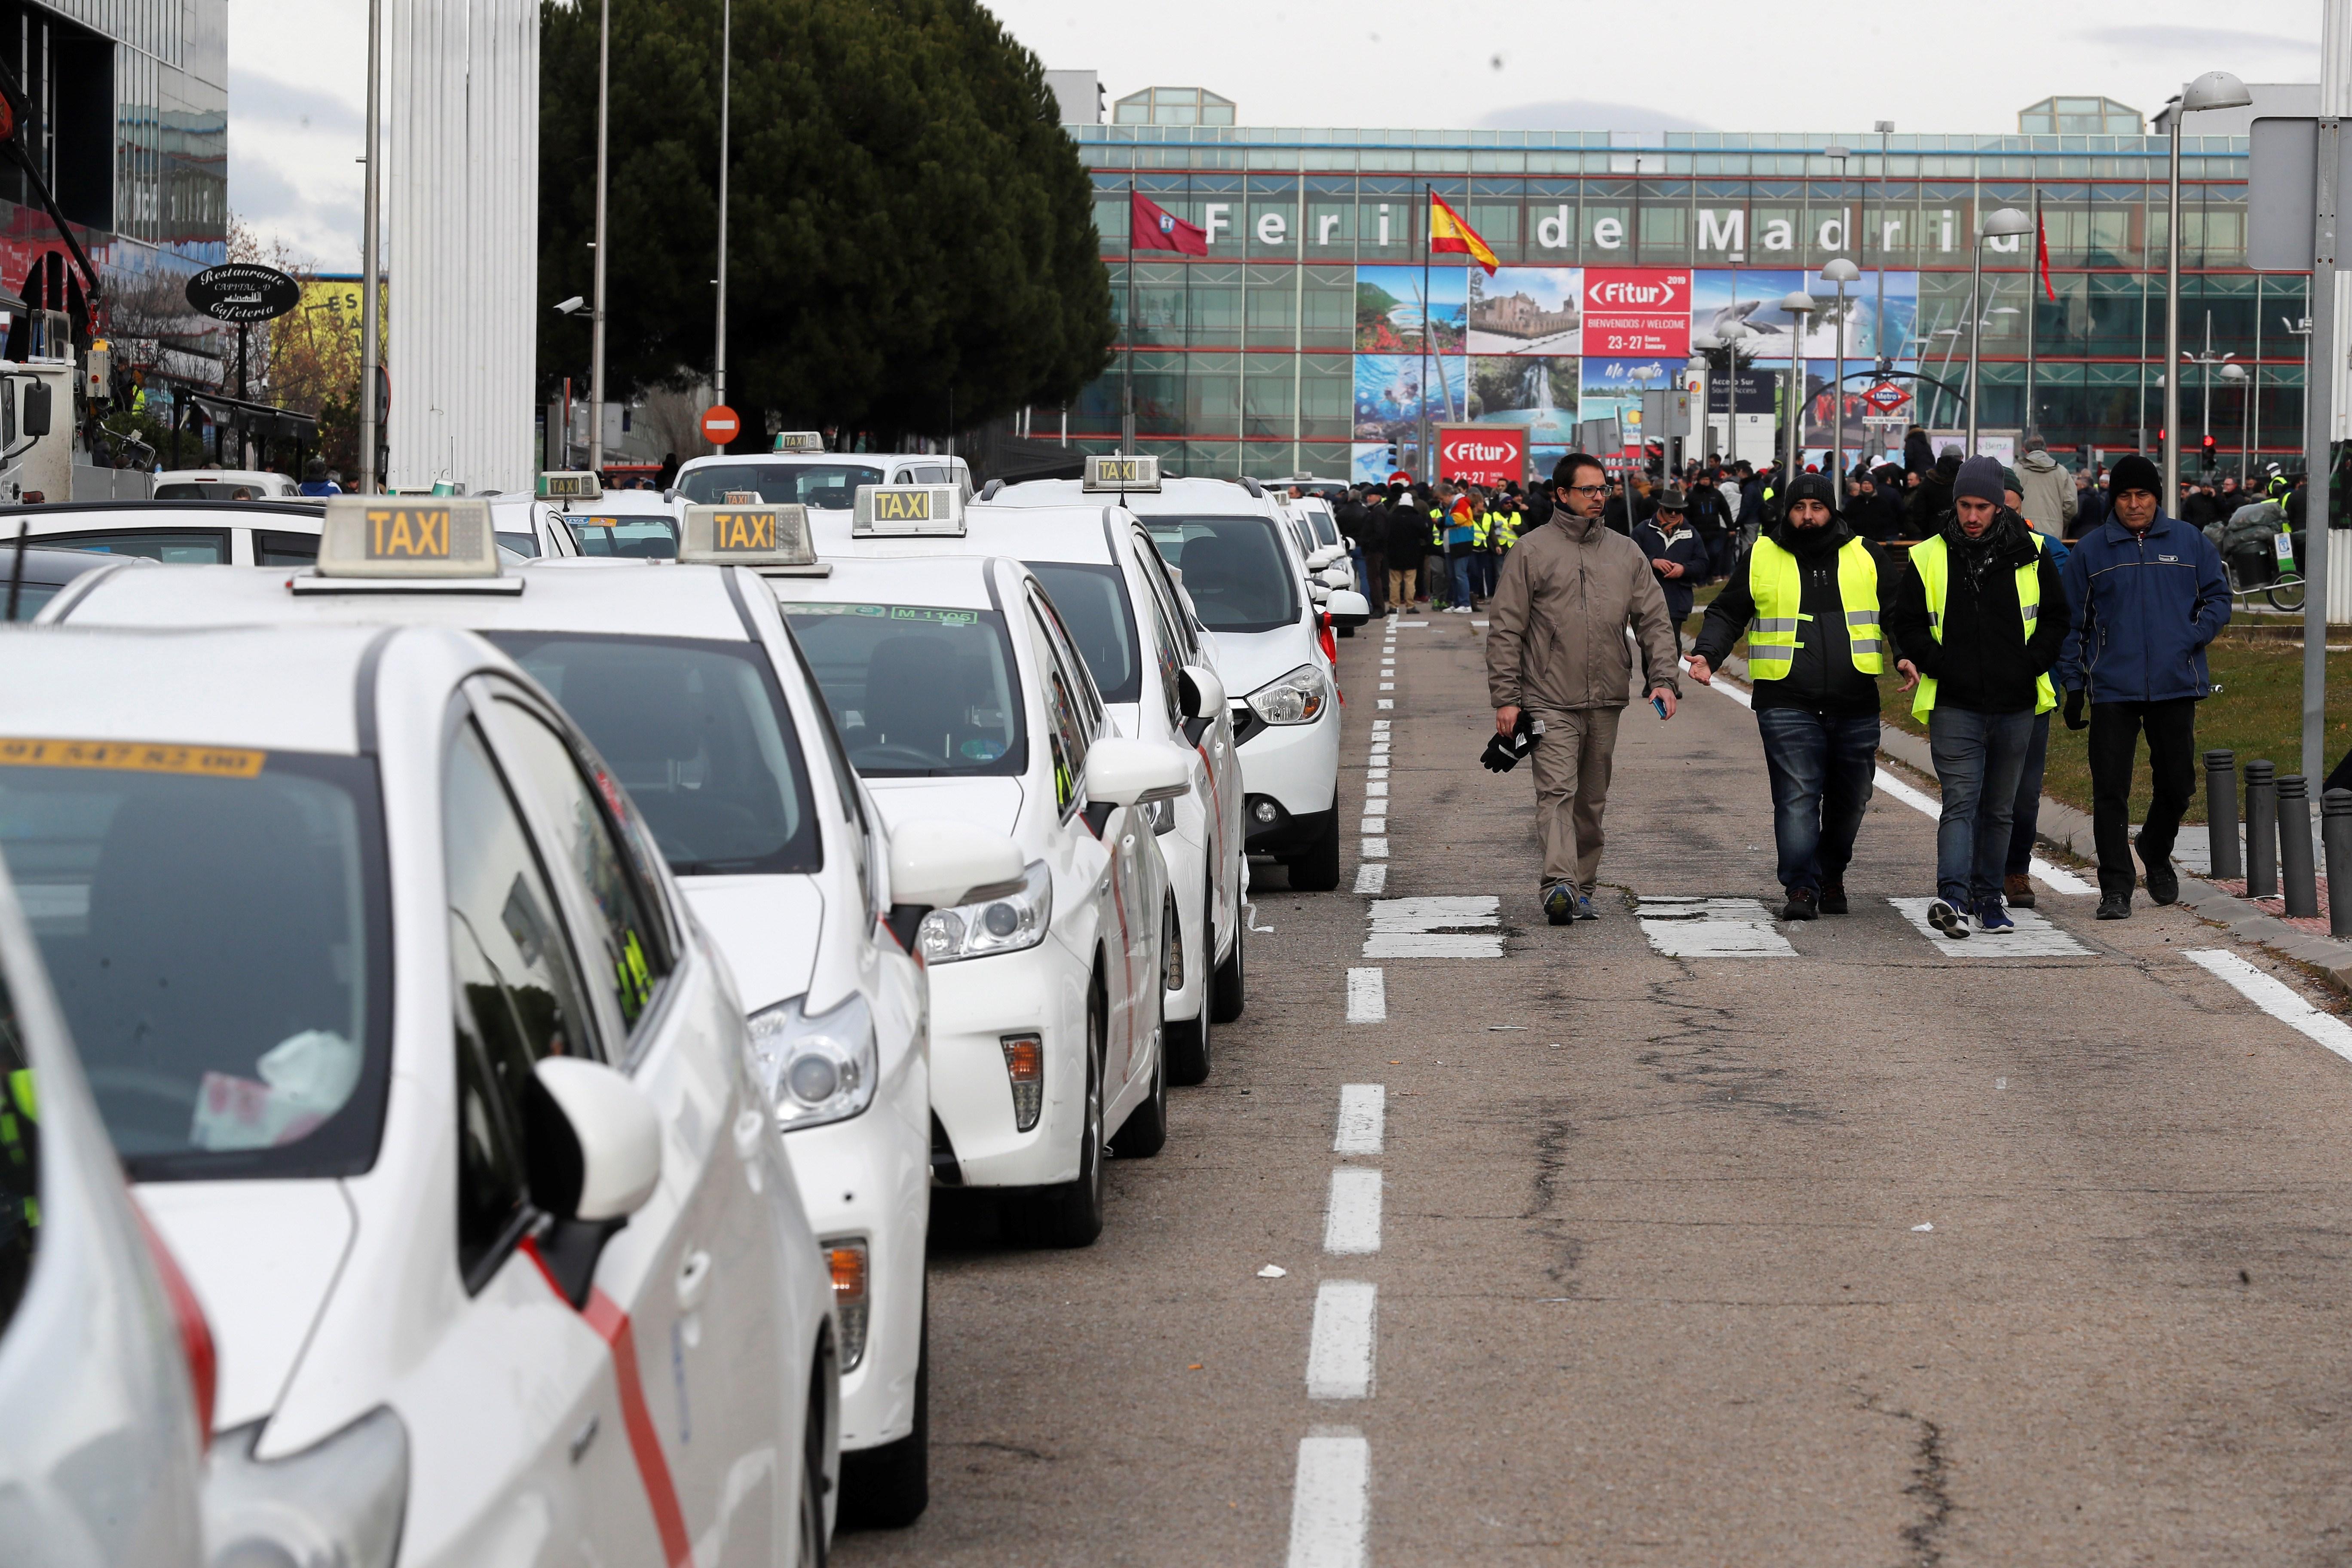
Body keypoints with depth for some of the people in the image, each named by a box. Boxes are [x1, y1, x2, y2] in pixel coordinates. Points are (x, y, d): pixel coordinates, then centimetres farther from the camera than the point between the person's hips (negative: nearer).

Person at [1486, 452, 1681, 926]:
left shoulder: (1626, 553, 13)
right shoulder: (1532, 551, 1)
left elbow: (1655, 621, 13)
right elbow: (1505, 628, 0)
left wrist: (1663, 679, -1)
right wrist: (1506, 697, -7)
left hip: (1607, 701, 4)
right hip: (1550, 699, -4)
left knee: (1592, 800, 10)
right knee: (1557, 792, -16)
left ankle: (1582, 887, 17)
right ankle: (1560, 884, -29)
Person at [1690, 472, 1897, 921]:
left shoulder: (1867, 557, 10)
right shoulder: (1761, 557, 8)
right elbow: (1727, 614, 13)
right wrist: (1707, 653, -4)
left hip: (1855, 704, 2)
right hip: (1787, 703, -2)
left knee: (1849, 800, 9)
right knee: (1797, 797, -13)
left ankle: (1832, 878, 28)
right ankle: (1801, 888, -12)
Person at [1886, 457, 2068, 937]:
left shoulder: (2030, 554, 3)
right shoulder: (1928, 558, 2)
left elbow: (2056, 618, 9)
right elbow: (1907, 623, 6)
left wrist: (2032, 664, -4)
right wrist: (1933, 663, -10)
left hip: (2015, 705, 2)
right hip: (1955, 704, -2)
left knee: (1999, 808, 12)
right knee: (1960, 802, -14)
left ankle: (1989, 899, 21)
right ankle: (1953, 899, -26)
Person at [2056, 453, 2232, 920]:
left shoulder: (2190, 543, 6)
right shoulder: (2090, 551, 5)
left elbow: (2218, 598, 11)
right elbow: (2072, 623, 8)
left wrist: (2194, 637, -7)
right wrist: (2073, 688, 3)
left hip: (2175, 687, 1)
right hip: (2112, 689, -1)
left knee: (2177, 783, 9)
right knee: (2110, 790, -6)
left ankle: (2157, 854, 38)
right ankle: (2116, 889, -2)